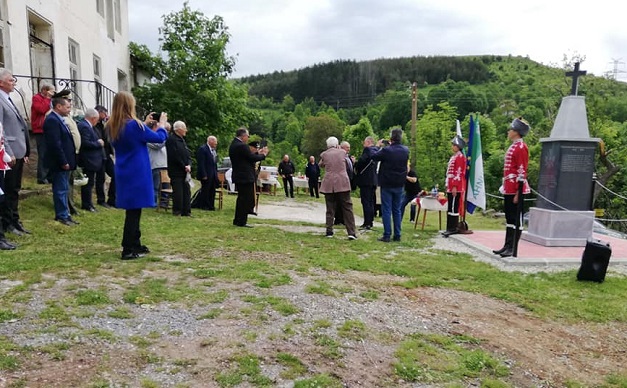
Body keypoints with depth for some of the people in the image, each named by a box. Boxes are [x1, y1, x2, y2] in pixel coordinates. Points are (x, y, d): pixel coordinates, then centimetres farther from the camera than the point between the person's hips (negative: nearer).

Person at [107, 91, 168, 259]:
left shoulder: (112, 127, 6)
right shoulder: (134, 124, -17)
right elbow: (159, 138, -7)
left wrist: (144, 123, 21)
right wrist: (162, 123, 10)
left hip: (123, 173, 8)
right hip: (137, 174, -8)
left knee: (133, 210, 17)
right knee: (133, 211, -2)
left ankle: (135, 244, 27)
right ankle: (128, 250, 3)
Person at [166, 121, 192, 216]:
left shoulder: (182, 140, 17)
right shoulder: (171, 140, -11)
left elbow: (188, 154, 13)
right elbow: (175, 156, -18)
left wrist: (189, 165, -5)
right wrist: (184, 167, -13)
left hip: (185, 170, 8)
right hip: (176, 171, -8)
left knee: (187, 191, 7)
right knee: (178, 192, -5)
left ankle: (186, 211, 12)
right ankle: (177, 211, 4)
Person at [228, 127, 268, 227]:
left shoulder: (233, 145, 13)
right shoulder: (242, 146, -19)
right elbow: (252, 158, -15)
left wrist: (258, 153, 16)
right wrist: (263, 155, 0)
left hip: (238, 177, 10)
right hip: (245, 177, -10)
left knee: (241, 199, 18)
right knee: (246, 199, -3)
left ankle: (238, 220, 25)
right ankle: (241, 222, 1)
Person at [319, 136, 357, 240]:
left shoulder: (324, 154, 4)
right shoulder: (342, 152, 4)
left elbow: (321, 165, 21)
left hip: (329, 184, 1)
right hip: (343, 183, -1)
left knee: (330, 209, 9)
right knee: (347, 208, 2)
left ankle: (329, 231, 9)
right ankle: (351, 232, -3)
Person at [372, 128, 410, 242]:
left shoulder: (386, 150, -17)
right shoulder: (406, 150, 0)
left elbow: (374, 157, -4)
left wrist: (378, 145, 10)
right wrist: (391, 145, 16)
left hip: (387, 184, -4)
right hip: (400, 185, 5)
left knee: (386, 210, 1)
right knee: (397, 210, 12)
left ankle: (387, 235, 0)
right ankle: (397, 235, 14)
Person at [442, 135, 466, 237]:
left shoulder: (460, 157, -10)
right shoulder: (454, 156, 19)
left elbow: (459, 173, -17)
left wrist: (455, 187, -21)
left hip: (456, 187, -10)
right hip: (451, 187, 10)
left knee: (453, 208, -6)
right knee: (450, 208, 11)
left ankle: (453, 229, -2)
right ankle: (450, 228, 16)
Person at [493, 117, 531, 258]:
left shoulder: (521, 147, -13)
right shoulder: (513, 146, 16)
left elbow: (522, 172, -17)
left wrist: (518, 193, -20)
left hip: (516, 190, -9)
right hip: (509, 189, 10)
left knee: (516, 219, -2)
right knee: (509, 218, 13)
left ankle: (512, 249, 4)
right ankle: (507, 246, 20)